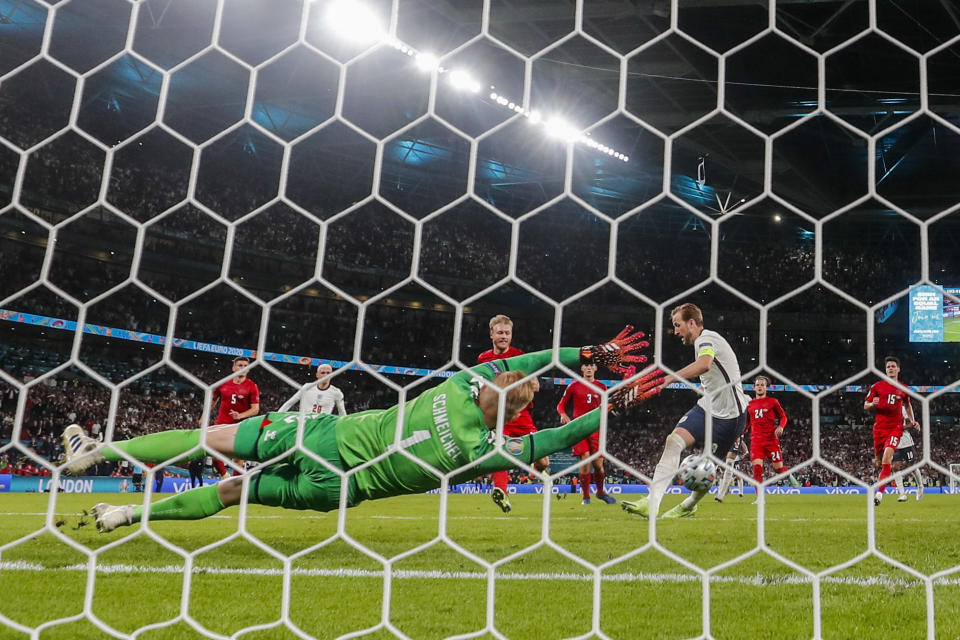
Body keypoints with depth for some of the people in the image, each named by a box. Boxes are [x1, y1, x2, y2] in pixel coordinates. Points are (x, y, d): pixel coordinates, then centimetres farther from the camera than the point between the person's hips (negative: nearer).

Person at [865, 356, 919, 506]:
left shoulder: (903, 389, 10)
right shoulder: (877, 386, 5)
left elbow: (907, 405, 27)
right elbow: (865, 406, 8)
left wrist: (912, 420, 14)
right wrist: (873, 404, -15)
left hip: (895, 427, -1)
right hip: (879, 427, 1)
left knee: (887, 456, -21)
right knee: (879, 462, 4)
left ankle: (879, 493, -22)